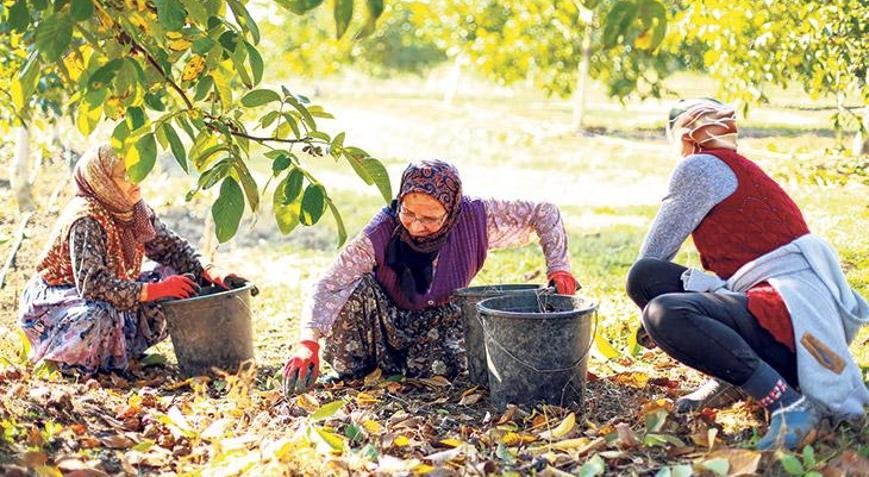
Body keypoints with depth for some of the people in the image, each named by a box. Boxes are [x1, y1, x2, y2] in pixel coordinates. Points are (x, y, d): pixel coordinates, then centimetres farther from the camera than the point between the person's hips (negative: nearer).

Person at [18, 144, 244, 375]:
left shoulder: (136, 209, -4)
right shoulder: (86, 221, -28)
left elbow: (171, 246, 2)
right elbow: (92, 283, -36)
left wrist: (211, 272, -16)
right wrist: (155, 290, -37)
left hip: (111, 297, 8)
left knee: (177, 276, -5)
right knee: (96, 317, -41)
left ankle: (120, 348, -2)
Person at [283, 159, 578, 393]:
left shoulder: (476, 219, -26)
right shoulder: (382, 232, -33)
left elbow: (544, 213, -16)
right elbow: (330, 285, -37)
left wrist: (558, 267, -24)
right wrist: (309, 342, -49)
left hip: (439, 318, 2)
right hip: (385, 317, -2)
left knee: (443, 367, -30)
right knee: (356, 287, -34)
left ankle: (392, 365, 6)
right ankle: (351, 367, -9)